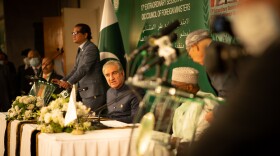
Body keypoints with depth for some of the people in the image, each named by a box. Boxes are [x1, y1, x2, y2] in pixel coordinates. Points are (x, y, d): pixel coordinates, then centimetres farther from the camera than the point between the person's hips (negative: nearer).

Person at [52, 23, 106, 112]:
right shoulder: (81, 50, 18)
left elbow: (84, 68, -23)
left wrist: (69, 82, -31)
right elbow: (76, 69, 17)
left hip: (93, 94, -9)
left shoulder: (91, 48, -12)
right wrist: (62, 81, 6)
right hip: (85, 93, 9)